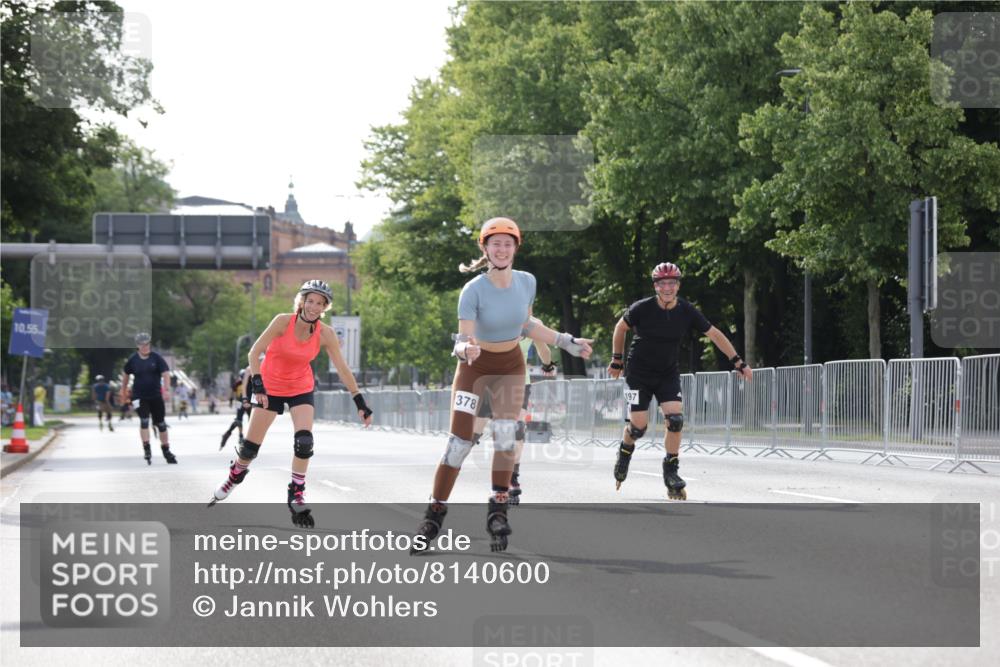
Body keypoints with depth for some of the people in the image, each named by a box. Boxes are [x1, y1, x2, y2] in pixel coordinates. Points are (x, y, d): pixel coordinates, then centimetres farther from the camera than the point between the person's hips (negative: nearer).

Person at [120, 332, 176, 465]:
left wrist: (166, 390, -27)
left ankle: (166, 451, 21)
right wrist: (124, 391, 19)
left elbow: (165, 373, -14)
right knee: (144, 421, -15)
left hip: (156, 395, 1)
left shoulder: (156, 358, -7)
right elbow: (126, 374, 13)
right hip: (139, 396, -1)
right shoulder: (133, 359, -3)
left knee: (161, 423, 8)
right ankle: (146, 450, -10)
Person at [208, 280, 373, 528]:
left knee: (304, 441, -20)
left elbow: (343, 369, -9)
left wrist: (360, 403, -11)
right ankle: (235, 475, 34)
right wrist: (257, 385, -31)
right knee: (250, 446, 2)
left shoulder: (326, 334, -15)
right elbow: (254, 352, -19)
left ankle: (296, 494, -5)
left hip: (301, 390, 1)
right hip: (270, 388, -1)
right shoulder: (283, 321, -22)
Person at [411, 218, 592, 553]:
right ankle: (434, 515, -2)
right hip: (475, 366, -3)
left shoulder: (527, 282, -8)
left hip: (511, 365, 3)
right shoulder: (474, 290, -22)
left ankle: (498, 511, -5)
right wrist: (465, 349, -51)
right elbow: (463, 338, -29)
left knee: (506, 434, -14)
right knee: (459, 442, -10)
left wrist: (566, 342, 9)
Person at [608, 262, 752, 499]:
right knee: (638, 425, -7)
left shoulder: (687, 312, -10)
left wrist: (738, 362, -2)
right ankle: (625, 452, 28)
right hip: (639, 373, -2)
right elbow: (620, 327, 1)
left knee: (676, 420, -16)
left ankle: (671, 471, -1)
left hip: (668, 374, 2)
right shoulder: (642, 309, -17)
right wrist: (616, 360, 7)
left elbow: (715, 334, -1)